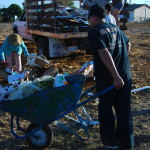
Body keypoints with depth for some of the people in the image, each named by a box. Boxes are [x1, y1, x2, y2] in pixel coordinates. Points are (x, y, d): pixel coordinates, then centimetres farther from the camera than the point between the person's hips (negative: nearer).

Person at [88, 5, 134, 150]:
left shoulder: (94, 31, -9)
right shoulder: (115, 28, 13)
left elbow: (104, 53, -22)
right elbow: (127, 43, 29)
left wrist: (115, 76, -25)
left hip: (107, 79, -6)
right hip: (125, 76, 6)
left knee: (105, 110, 13)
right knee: (124, 110, 13)